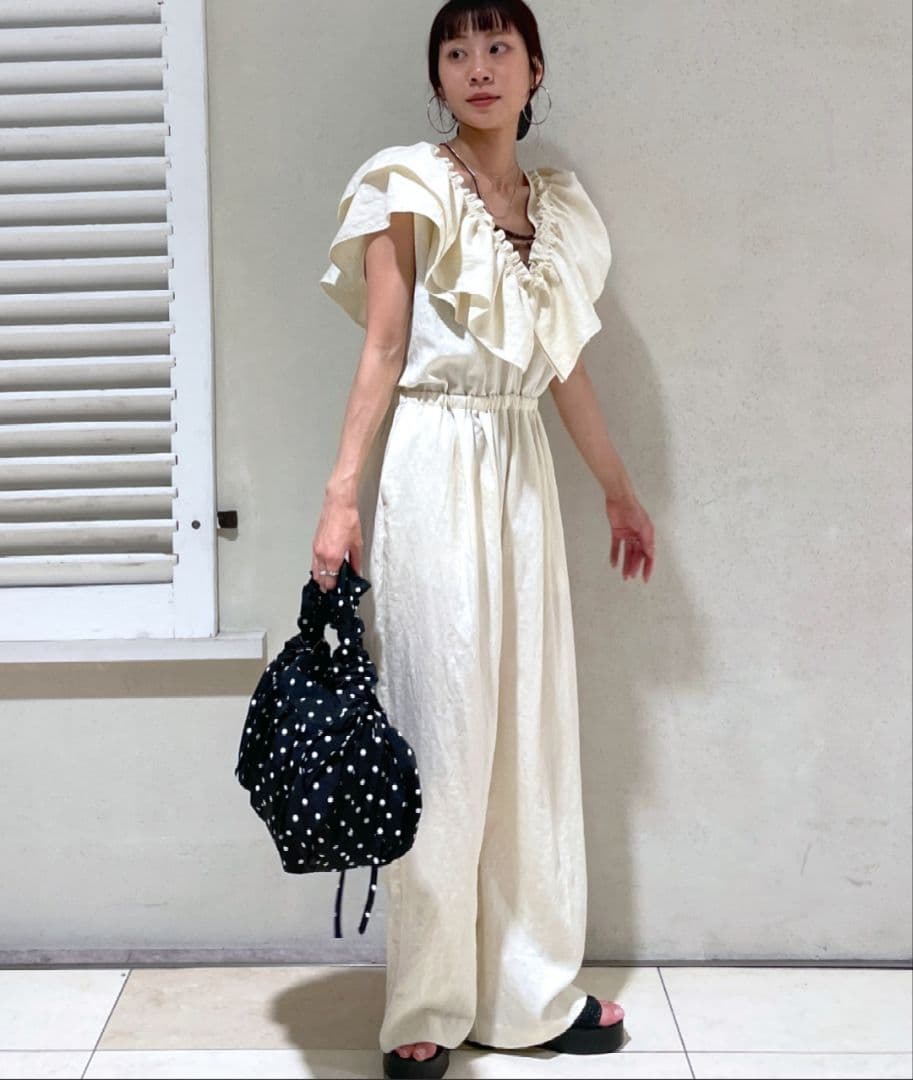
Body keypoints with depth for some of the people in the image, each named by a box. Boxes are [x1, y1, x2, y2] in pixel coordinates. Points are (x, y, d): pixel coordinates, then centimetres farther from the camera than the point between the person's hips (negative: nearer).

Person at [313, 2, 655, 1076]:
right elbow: (382, 351, -6)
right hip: (435, 469, -5)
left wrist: (619, 490, 22)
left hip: (522, 474, 6)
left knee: (533, 730, 8)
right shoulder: (409, 186, -2)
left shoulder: (558, 206, 14)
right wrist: (340, 494, -14)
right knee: (442, 736, -3)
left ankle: (532, 987, 22)